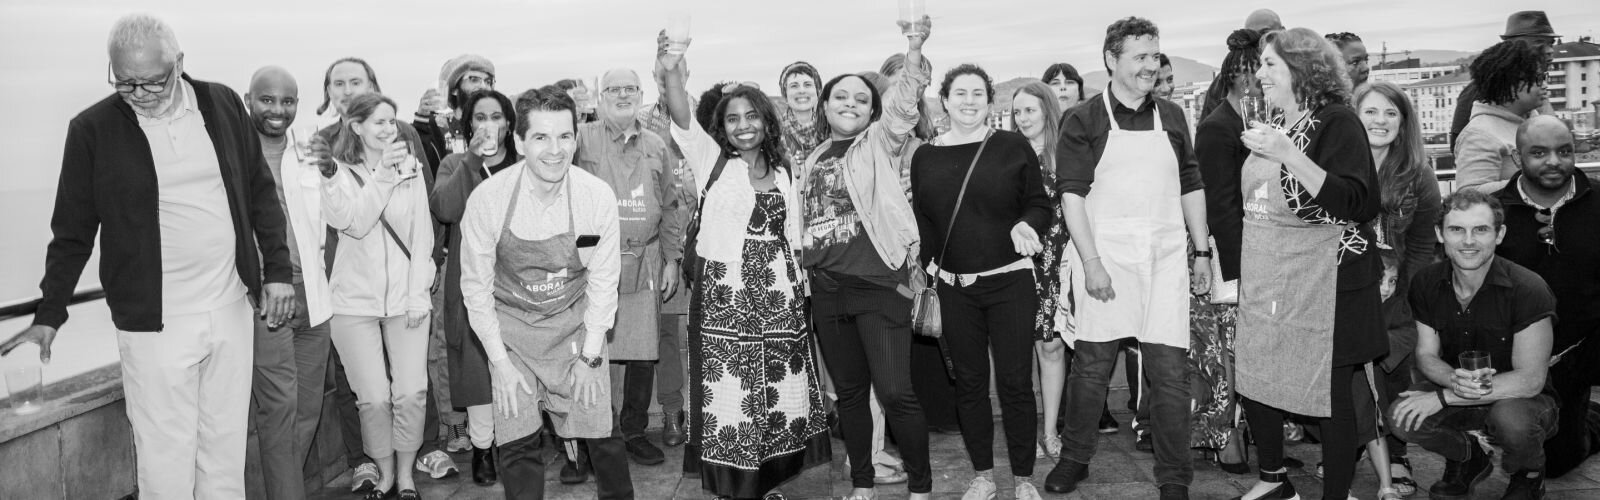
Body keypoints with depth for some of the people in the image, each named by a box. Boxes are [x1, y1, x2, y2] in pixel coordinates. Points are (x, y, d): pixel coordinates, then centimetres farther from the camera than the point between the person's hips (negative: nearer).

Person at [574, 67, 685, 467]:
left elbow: (669, 206, 16)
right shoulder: (583, 139, 1)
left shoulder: (656, 146, 13)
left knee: (643, 353, 5)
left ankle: (635, 431, 19)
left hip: (644, 263, 3)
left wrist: (672, 260, 12)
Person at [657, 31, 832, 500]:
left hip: (778, 298, 4)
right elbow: (683, 121, -18)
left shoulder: (782, 173, 12)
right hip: (723, 297, -4)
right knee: (728, 395, -2)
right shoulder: (711, 161, 0)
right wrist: (673, 76, -35)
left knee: (778, 395, 9)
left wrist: (798, 294, 13)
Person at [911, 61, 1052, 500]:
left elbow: (1040, 204, 3)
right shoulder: (925, 156, 6)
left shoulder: (1013, 147, -1)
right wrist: (930, 269, 2)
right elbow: (921, 221, 12)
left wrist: (1025, 225, -17)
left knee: (1016, 382, 1)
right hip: (954, 287, 3)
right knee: (968, 382, 10)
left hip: (1010, 282, -2)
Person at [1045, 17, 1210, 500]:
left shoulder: (1170, 116, 12)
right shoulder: (1083, 120, 0)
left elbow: (1191, 187, 17)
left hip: (1166, 258, 3)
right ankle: (1075, 459, 23)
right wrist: (1091, 262, -14)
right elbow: (1072, 193, -7)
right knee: (1090, 365, 4)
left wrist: (1202, 252, 11)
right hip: (1105, 258, -3)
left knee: (1170, 372, 0)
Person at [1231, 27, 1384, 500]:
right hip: (1265, 283, 8)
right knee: (1253, 381, 12)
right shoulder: (1271, 128, 13)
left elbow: (1355, 203, -20)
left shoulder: (1337, 122, -9)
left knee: (1334, 391, 1)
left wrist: (1287, 154, -26)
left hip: (1322, 284, -7)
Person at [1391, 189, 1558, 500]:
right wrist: (1454, 379, -27)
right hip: (1455, 393, 4)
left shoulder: (1528, 290, -23)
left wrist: (1442, 397, -27)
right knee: (1402, 418, -24)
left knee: (1511, 419, -38)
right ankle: (1469, 459, 11)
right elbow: (1426, 355, -1)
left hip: (1521, 398, -4)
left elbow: (1531, 380, -24)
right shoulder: (1427, 283, -7)